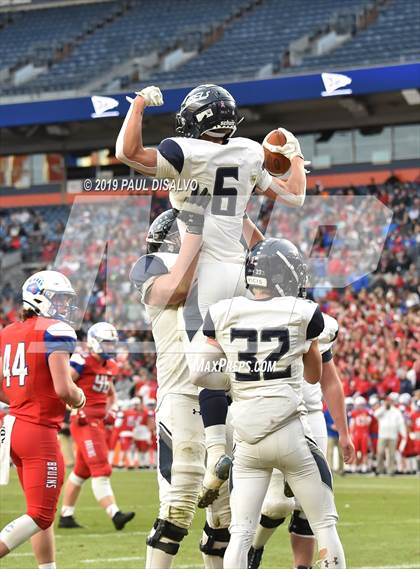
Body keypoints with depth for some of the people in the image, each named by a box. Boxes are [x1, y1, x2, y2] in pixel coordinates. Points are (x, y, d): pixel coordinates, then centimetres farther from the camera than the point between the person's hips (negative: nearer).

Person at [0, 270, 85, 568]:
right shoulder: (56, 332, -12)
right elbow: (63, 389, -20)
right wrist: (79, 398, 1)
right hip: (40, 433, -8)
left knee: (42, 510, 17)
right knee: (40, 516, -3)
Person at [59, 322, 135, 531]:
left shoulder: (108, 366, 15)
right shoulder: (81, 362, -12)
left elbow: (111, 394, 31)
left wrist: (110, 410, 12)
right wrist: (77, 410, -18)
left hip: (99, 423, 9)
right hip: (84, 422, -9)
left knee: (81, 472, 15)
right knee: (101, 472, -15)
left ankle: (66, 516, 23)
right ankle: (115, 515, -22)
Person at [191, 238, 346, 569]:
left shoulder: (224, 314, 1)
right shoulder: (301, 314, -3)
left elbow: (199, 374, 1)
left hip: (247, 439, 3)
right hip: (289, 432, -3)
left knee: (240, 532, 6)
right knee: (325, 525, 10)